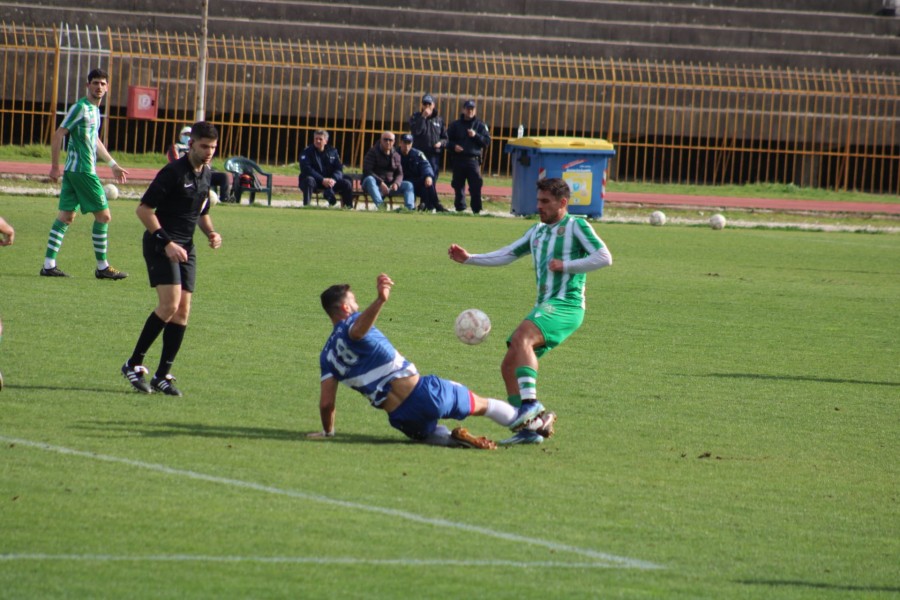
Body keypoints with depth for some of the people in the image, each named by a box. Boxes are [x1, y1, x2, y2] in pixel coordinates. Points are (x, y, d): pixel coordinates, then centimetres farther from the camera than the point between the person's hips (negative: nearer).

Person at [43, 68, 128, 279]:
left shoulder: (94, 109, 16)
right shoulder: (81, 108, -12)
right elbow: (58, 136, -15)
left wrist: (113, 165, 35)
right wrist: (55, 166, -16)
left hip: (73, 171, 9)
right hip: (83, 171, -9)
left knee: (66, 216, 8)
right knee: (103, 215, -3)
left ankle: (49, 264, 7)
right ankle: (102, 267, 3)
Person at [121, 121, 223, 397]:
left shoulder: (205, 174, 11)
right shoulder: (173, 172, -13)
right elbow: (143, 209, -14)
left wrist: (212, 233, 6)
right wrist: (166, 242, -20)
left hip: (186, 248, 8)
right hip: (161, 245, -8)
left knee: (182, 312, 2)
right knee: (170, 304, -19)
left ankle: (162, 375, 8)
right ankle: (134, 364, -9)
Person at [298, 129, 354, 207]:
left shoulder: (332, 151, 8)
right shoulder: (307, 152, -5)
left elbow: (339, 169, 1)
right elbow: (306, 169, -18)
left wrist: (334, 179, -22)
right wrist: (322, 180, -28)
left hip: (329, 181, 4)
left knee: (347, 183, -13)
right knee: (309, 180, -38)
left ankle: (348, 207, -5)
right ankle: (306, 206, -42)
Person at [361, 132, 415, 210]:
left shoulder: (396, 155, 13)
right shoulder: (373, 152, -3)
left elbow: (399, 174, 10)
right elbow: (367, 171, -14)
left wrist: (396, 183, -15)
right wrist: (380, 183, -26)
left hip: (390, 185, 5)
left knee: (408, 185, -13)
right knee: (370, 180, -38)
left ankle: (409, 208, -35)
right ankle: (380, 205, -59)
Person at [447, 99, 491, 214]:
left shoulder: (480, 125, 9)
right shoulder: (455, 125, 12)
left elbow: (487, 141, 4)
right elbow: (448, 140, 13)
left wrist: (476, 136, -11)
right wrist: (453, 146, -7)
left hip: (473, 160, -2)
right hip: (458, 160, 2)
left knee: (475, 187, -10)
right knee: (458, 186, 4)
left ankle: (476, 209, -8)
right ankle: (460, 208, 12)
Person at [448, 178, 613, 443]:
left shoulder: (576, 226, 1)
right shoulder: (538, 231, 23)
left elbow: (604, 257, -7)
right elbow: (507, 255, 26)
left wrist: (566, 266, -11)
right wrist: (469, 259, 16)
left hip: (566, 305, -9)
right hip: (544, 306, 9)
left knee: (521, 338, -33)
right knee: (509, 366, 0)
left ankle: (530, 404, -43)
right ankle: (529, 425, -2)